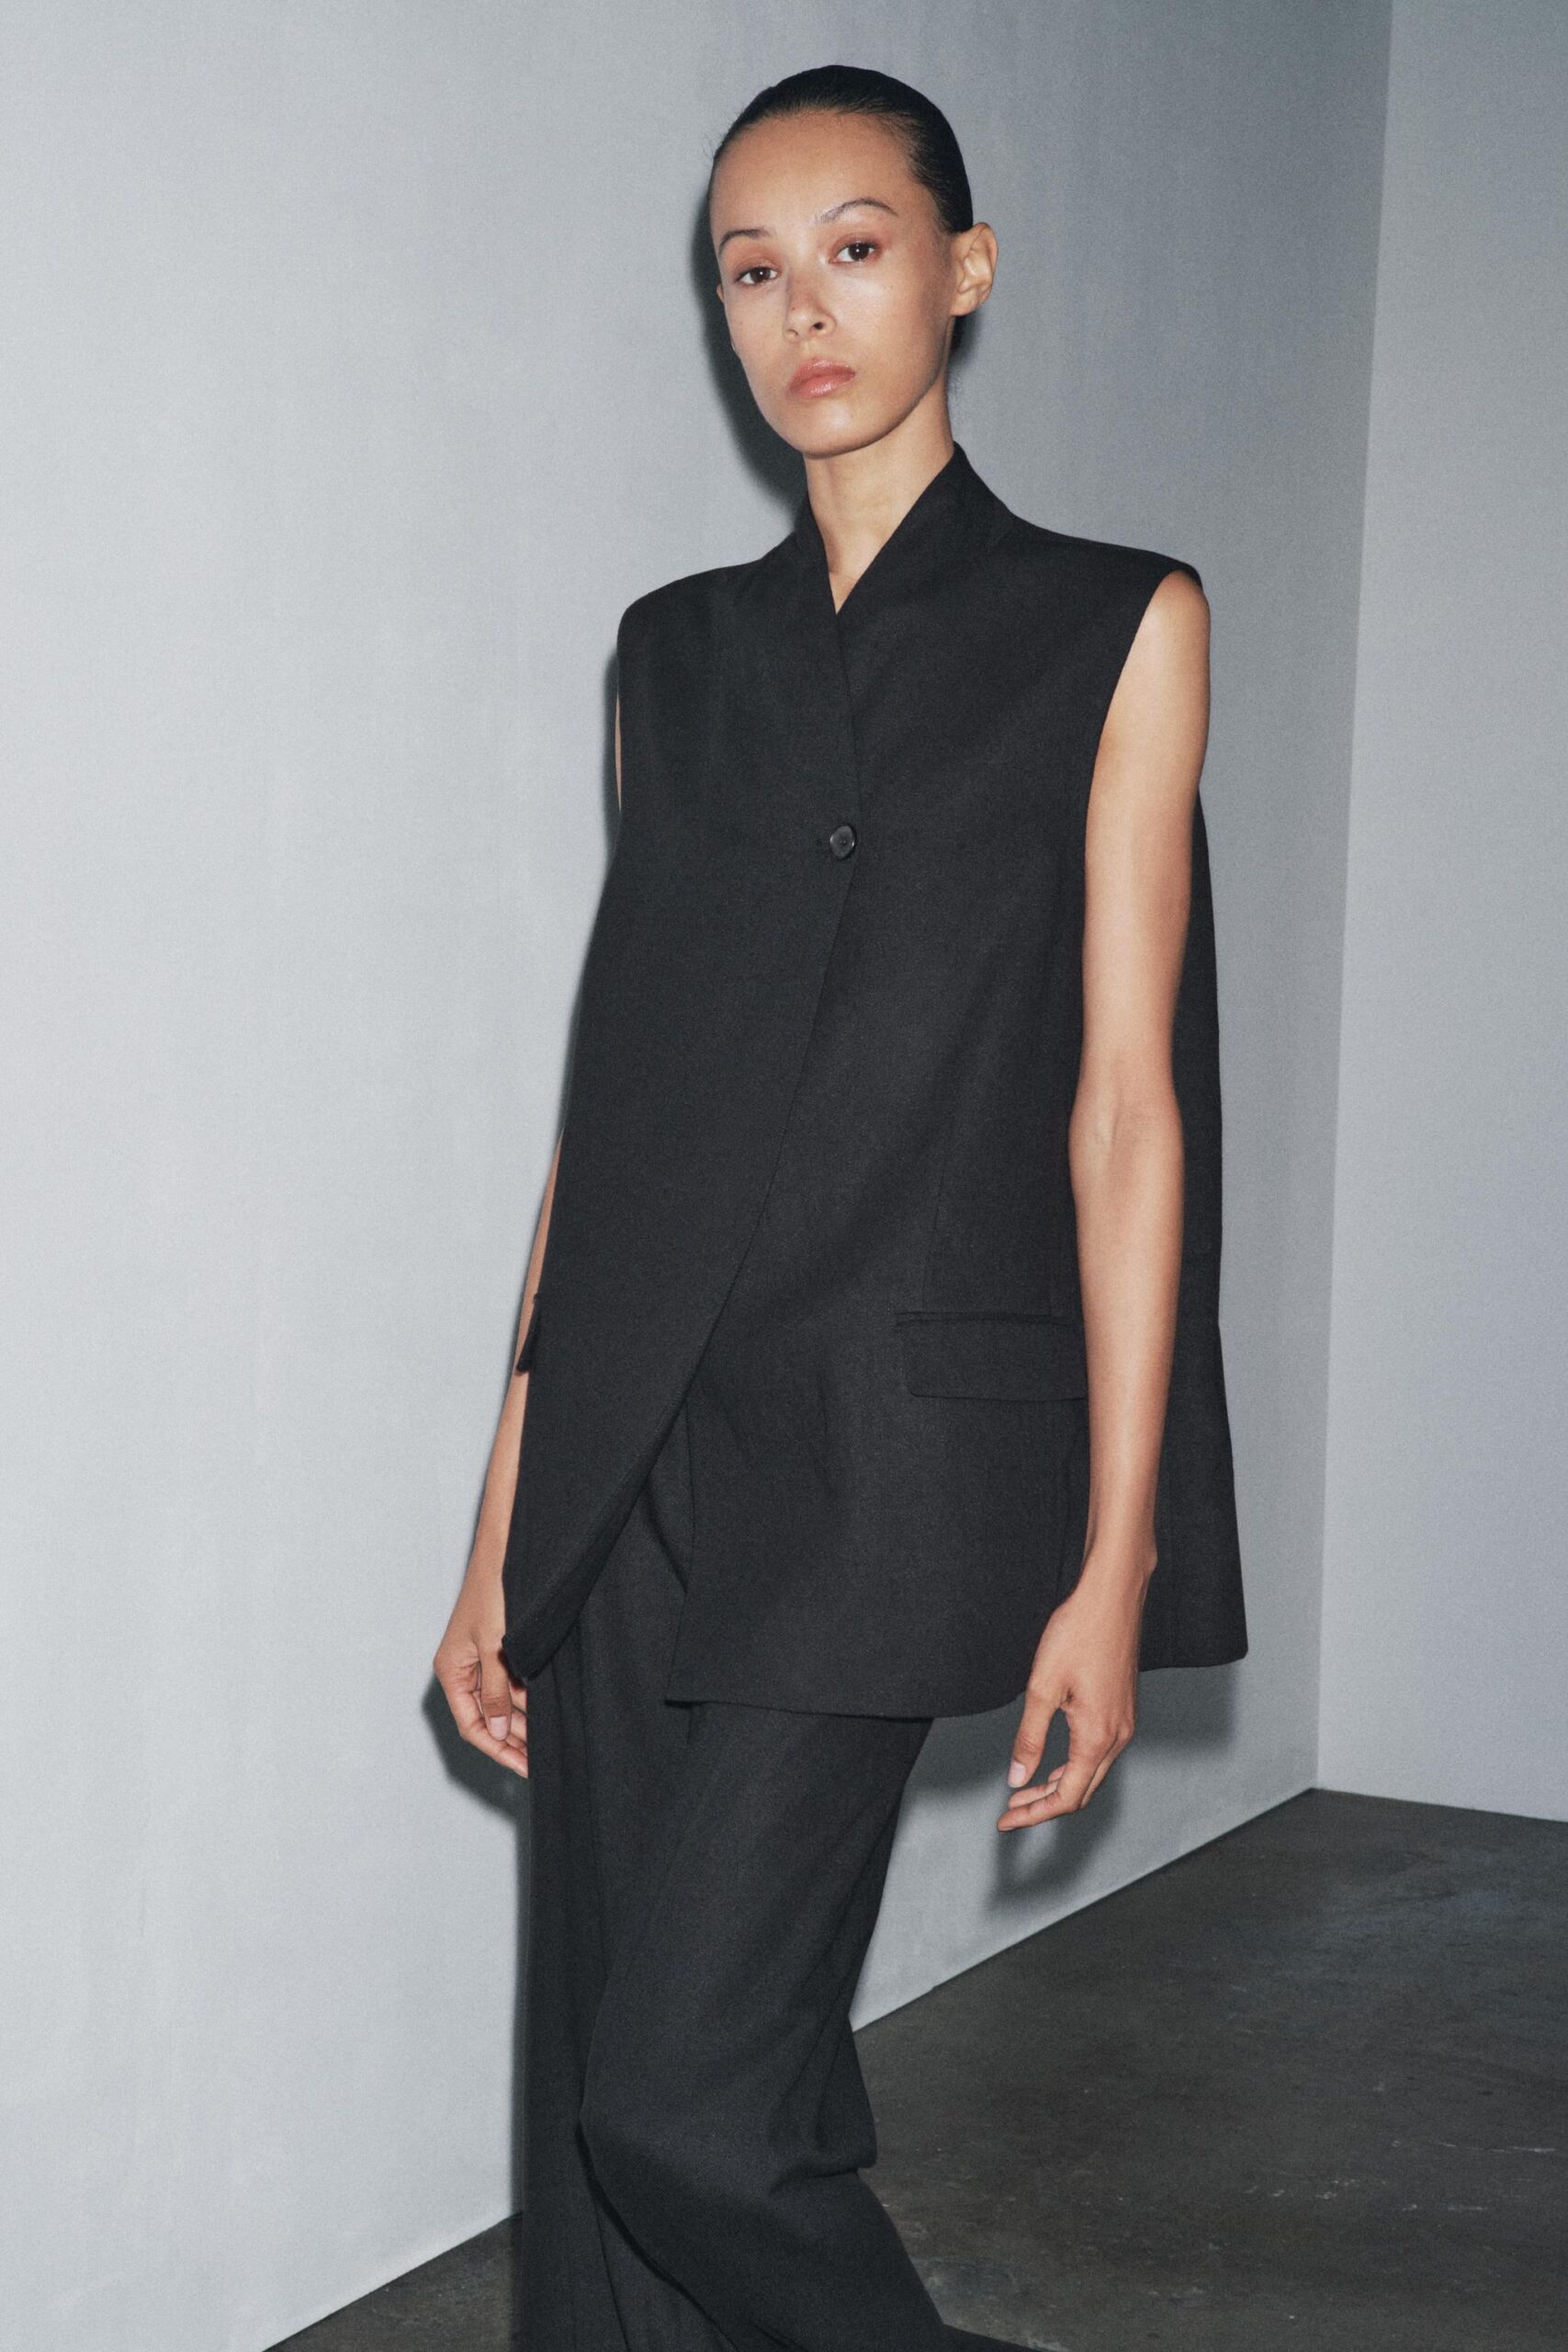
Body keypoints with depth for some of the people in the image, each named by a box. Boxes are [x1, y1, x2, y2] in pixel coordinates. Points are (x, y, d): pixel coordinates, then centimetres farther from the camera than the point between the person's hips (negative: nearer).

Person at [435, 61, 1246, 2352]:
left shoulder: (1110, 627, 2)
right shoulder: (679, 652, 13)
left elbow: (1123, 1109, -3)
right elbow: (611, 1101, 12)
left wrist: (1115, 1561, -7)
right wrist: (505, 1527, 9)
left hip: (884, 1454, -5)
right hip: (634, 1456, 5)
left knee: (683, 2102, -10)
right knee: (597, 2101, 7)